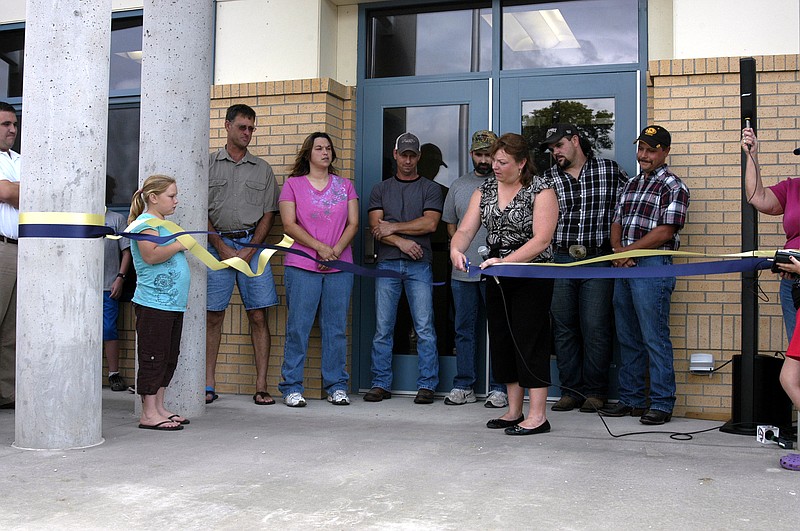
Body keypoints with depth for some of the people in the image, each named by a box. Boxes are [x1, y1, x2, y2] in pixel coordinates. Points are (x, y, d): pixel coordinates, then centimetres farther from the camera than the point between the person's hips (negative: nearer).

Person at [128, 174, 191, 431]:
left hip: (173, 303, 10)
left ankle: (159, 408, 21)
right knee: (153, 357, -5)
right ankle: (148, 414, 0)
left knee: (169, 357, 13)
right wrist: (179, 244, -18)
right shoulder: (146, 222, -10)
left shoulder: (163, 223, 20)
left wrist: (183, 247, 19)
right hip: (154, 304, -10)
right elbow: (151, 255, -25)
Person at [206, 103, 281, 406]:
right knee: (213, 315, 1)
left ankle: (261, 386, 1)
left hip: (252, 245, 1)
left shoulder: (262, 169, 13)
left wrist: (249, 250, -4)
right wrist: (222, 248, -6)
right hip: (218, 244, -1)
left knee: (258, 316, -3)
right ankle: (208, 385, 8)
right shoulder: (209, 164, 8)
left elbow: (268, 214, 8)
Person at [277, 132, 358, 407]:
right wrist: (320, 247, -12)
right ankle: (292, 387, 4)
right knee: (298, 327, -3)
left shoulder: (345, 186, 15)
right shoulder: (293, 184, 7)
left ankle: (337, 386, 11)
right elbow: (289, 225, -2)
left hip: (340, 268, 2)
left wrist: (337, 250, -8)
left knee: (336, 328, 3)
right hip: (302, 267, -2)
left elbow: (353, 224, 8)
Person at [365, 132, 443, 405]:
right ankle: (381, 384, 9)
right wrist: (401, 241, -10)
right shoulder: (380, 189, 16)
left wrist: (393, 227, -4)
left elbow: (430, 223, -5)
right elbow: (375, 228, 4)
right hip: (387, 264, 2)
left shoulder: (430, 188, 10)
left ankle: (427, 385, 1)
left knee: (424, 328, -4)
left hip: (419, 265, -2)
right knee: (383, 328, 2)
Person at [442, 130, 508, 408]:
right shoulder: (458, 185, 14)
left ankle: (498, 388, 7)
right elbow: (450, 223, 20)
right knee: (464, 330, 9)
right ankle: (463, 387, 17)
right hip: (463, 271, 4)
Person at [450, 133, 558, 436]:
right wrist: (456, 250, -21)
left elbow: (541, 240, -19)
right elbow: (465, 231, 2)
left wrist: (505, 261, -29)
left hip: (531, 277, -7)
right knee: (501, 339, 9)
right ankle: (514, 411, 19)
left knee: (530, 341, -7)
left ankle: (537, 416, -1)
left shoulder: (541, 191, -9)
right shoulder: (485, 190, 8)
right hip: (497, 278, 7)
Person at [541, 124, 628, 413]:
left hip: (598, 260, -2)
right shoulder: (548, 178, 8)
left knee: (595, 329, -4)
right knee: (564, 328, 5)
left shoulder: (610, 170, 4)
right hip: (560, 260, 3)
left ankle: (595, 392, 9)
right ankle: (571, 391, 15)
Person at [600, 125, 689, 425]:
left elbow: (665, 231, -13)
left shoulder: (673, 186, -4)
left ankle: (662, 403, 2)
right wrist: (617, 250, -3)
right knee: (627, 338, 11)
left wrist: (628, 250, -11)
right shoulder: (631, 185, 20)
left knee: (655, 338, -5)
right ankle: (631, 400, 20)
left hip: (653, 267, -8)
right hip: (623, 266, 8)